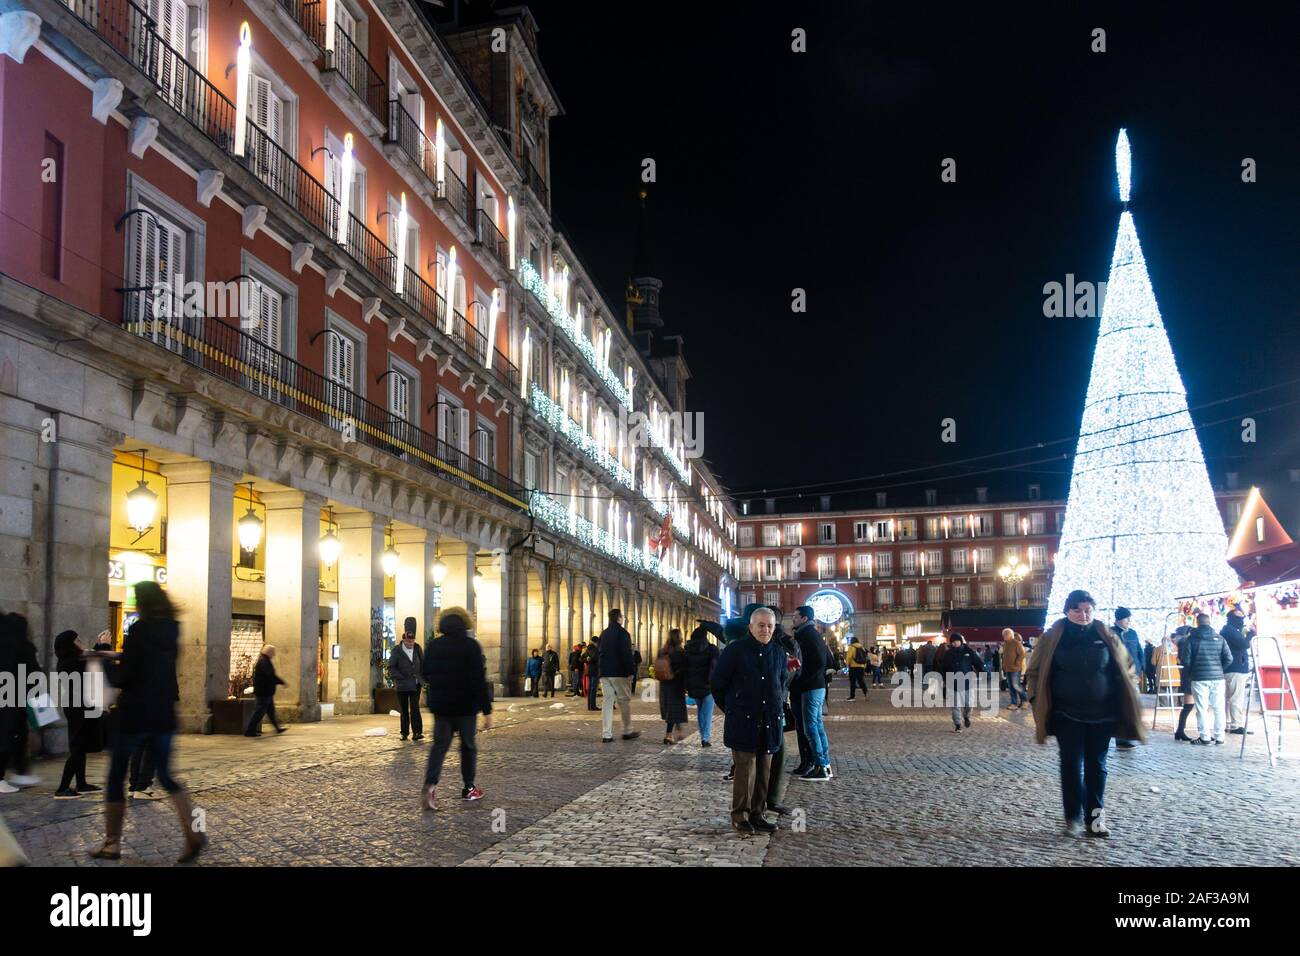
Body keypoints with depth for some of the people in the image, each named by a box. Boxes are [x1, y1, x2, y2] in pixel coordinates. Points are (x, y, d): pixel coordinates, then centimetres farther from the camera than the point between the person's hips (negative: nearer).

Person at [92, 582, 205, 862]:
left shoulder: (139, 630, -14)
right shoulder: (170, 631, 7)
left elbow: (122, 678, -12)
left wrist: (108, 667, 7)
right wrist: (119, 656, 27)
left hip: (136, 714, -6)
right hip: (164, 714, 6)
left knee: (116, 776, 9)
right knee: (165, 776, 11)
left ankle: (112, 843, 12)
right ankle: (194, 833, -6)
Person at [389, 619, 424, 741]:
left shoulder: (417, 649, 6)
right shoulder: (396, 651, -2)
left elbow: (423, 665, 14)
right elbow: (391, 668, -4)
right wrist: (401, 678, -12)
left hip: (415, 684, 1)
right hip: (402, 685, -1)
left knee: (415, 708, -9)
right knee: (404, 710, 7)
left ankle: (417, 732, -11)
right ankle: (404, 733, 15)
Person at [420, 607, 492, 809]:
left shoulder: (433, 646, 3)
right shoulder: (471, 646, -11)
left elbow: (426, 676, 12)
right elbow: (480, 681, -15)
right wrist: (487, 710, -13)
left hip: (440, 705, 3)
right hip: (466, 706, -3)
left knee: (439, 745, 5)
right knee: (468, 746, 11)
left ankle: (430, 784, -15)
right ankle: (469, 788, 18)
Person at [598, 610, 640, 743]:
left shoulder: (604, 633, 13)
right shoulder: (622, 633, -8)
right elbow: (627, 654, -15)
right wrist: (630, 671, -12)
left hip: (604, 673, 6)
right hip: (619, 673, -6)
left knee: (607, 702, 4)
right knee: (625, 701, 5)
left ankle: (606, 734, -1)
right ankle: (627, 731, 10)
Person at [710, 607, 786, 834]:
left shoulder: (778, 652, 8)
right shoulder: (735, 651, -7)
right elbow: (718, 684, 0)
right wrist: (730, 710, 7)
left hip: (769, 721, 5)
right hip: (743, 722, -5)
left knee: (764, 770, 8)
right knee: (746, 768, -6)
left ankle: (756, 814, 17)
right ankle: (740, 815, 6)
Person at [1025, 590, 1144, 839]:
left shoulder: (1106, 637, 1)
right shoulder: (1053, 638, -3)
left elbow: (1125, 669, 12)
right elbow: (1035, 673, 5)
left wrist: (1126, 702, 8)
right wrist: (1037, 701, -1)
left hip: (1101, 715, 2)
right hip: (1067, 715, -2)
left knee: (1097, 766, 7)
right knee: (1072, 765, -4)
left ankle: (1096, 818, 15)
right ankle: (1073, 818, 3)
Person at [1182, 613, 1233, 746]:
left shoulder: (1191, 639, -4)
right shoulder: (1219, 639, 4)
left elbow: (1185, 660, -6)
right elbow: (1229, 659, 1)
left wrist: (1190, 672, 13)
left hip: (1199, 678, -2)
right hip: (1218, 677, 2)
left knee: (1202, 708, 2)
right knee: (1218, 708, 9)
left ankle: (1205, 737, 1)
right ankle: (1219, 737, 11)